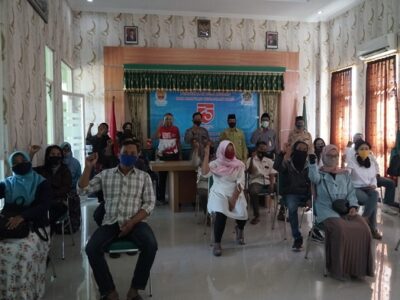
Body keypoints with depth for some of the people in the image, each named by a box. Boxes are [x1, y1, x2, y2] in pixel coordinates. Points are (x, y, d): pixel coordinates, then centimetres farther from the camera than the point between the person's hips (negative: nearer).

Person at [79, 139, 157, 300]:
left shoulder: (144, 177, 6)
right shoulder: (105, 174, 10)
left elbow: (149, 204, 0)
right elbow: (82, 190, 3)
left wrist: (131, 222, -13)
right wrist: (88, 167, -10)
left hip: (135, 222, -1)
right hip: (111, 223, 1)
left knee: (151, 246, -29)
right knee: (91, 249, -25)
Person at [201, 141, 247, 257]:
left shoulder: (239, 165, 4)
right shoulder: (215, 164, -1)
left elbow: (240, 184, -3)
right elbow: (204, 173, -20)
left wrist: (233, 199, -14)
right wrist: (206, 154, -20)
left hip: (235, 194, 2)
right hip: (219, 193, -2)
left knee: (242, 214, -22)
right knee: (221, 214, -30)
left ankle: (239, 229, 18)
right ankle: (217, 244, -12)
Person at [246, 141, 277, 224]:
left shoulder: (269, 161, 17)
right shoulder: (251, 160, 9)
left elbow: (272, 175, 9)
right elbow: (250, 171, -6)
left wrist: (272, 184, -11)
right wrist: (252, 158, -15)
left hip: (268, 182, 4)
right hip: (256, 182, -3)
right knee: (253, 192, -38)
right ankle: (256, 216, -22)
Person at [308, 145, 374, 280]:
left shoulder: (345, 174, 19)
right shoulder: (319, 173, 7)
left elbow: (351, 192, 14)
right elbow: (314, 178, -18)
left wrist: (353, 206, -4)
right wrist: (313, 161, -29)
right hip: (327, 211, -4)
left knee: (362, 228, -21)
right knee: (341, 230, -32)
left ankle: (358, 266, -7)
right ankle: (339, 268, -16)